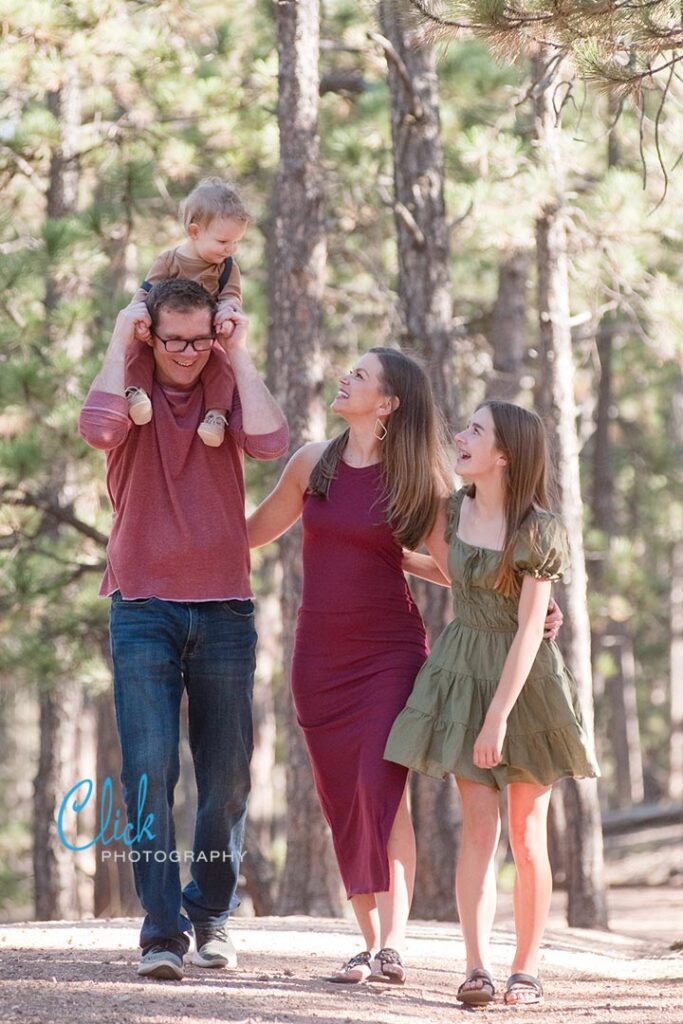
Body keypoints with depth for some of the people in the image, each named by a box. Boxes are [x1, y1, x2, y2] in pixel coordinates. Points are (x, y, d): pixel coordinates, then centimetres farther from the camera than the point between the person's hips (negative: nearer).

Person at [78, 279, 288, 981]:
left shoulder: (227, 397, 8)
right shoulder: (132, 397, 5)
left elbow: (270, 443, -13)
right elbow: (98, 429, -19)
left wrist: (239, 353, -7)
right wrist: (120, 343, -10)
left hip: (224, 611, 2)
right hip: (142, 608, -2)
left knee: (226, 775, 4)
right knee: (148, 769, -11)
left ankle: (211, 913, 20)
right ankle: (162, 929, -12)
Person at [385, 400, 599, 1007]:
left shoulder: (540, 531, -15)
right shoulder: (454, 510, 2)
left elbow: (529, 630, -18)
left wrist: (498, 717, -21)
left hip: (524, 678, -4)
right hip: (463, 671, 4)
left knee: (527, 834, 0)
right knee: (479, 825, -5)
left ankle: (526, 969, 8)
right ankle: (477, 968, -9)